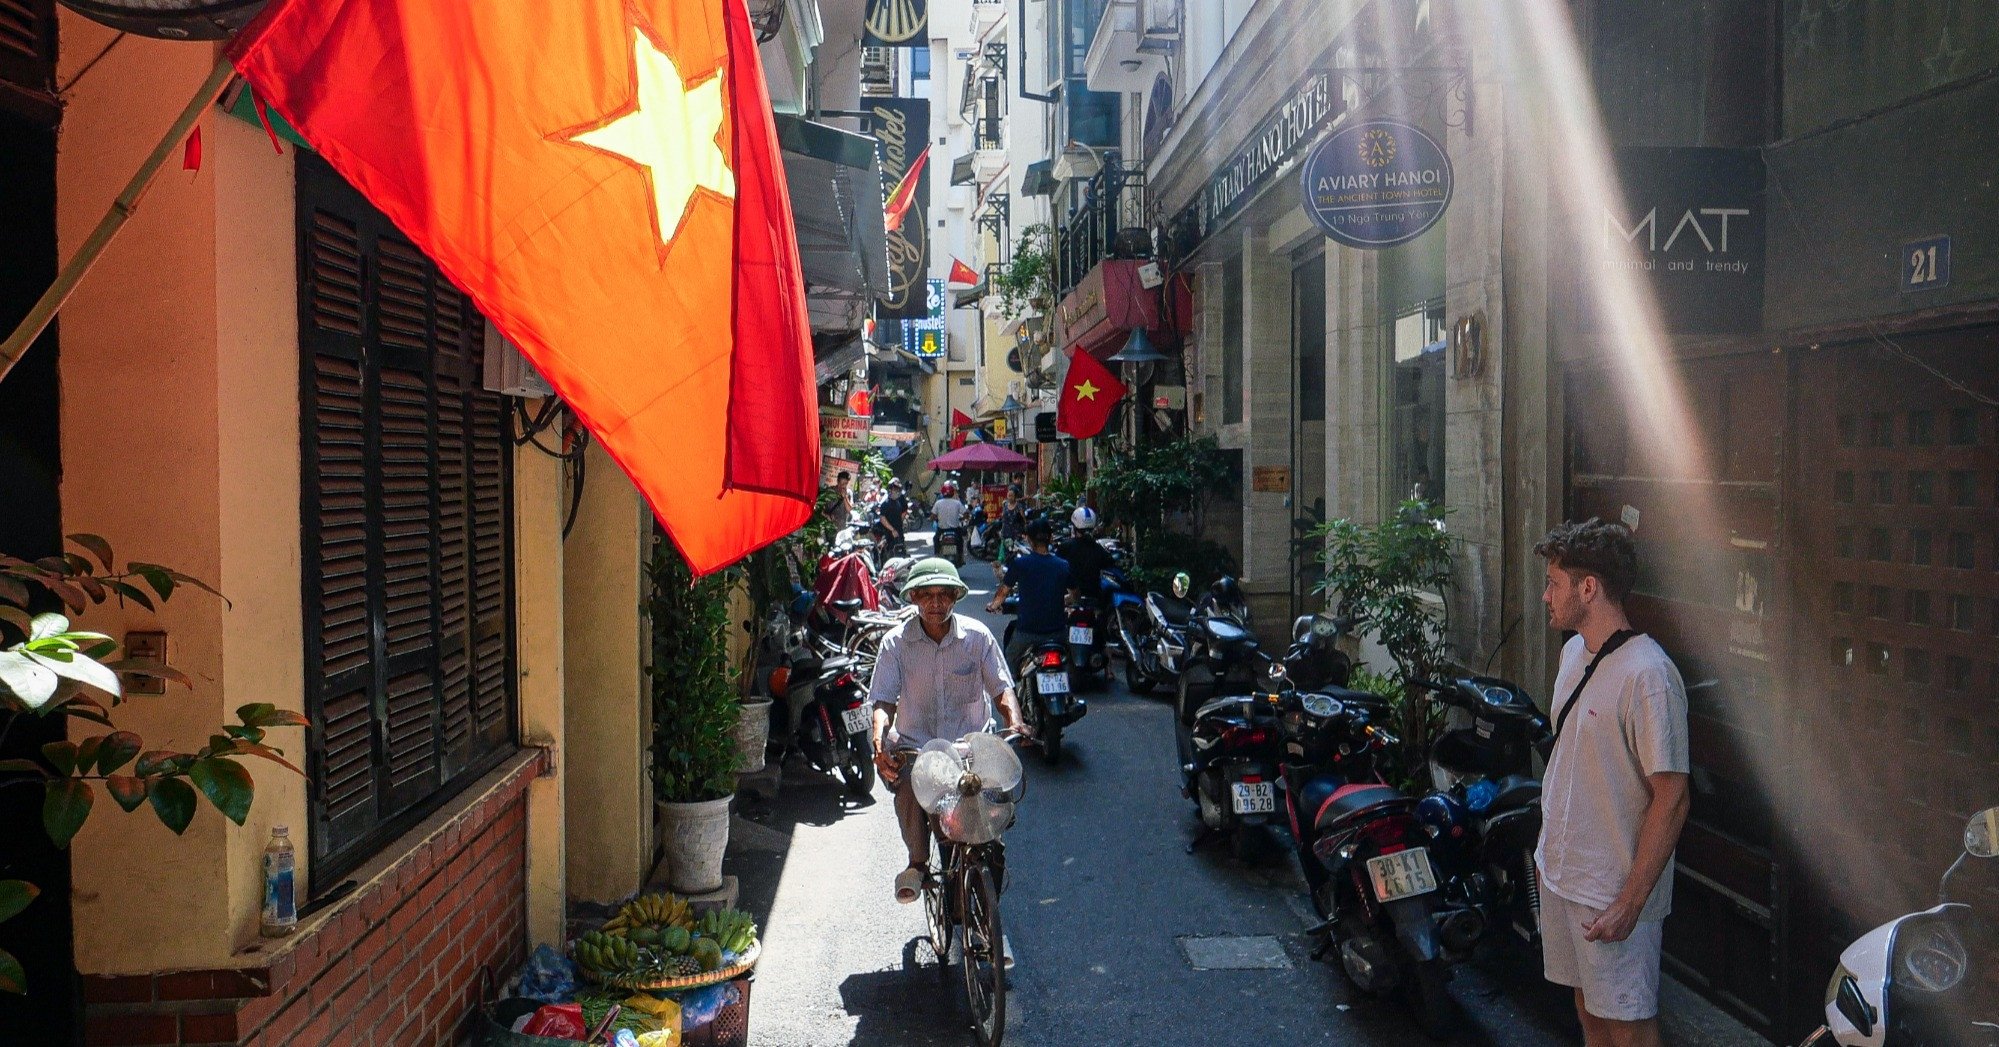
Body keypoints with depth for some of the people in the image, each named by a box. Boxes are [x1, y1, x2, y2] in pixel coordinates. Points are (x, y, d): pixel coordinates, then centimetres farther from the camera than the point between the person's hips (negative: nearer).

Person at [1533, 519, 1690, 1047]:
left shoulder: (1648, 675, -22)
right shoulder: (1573, 652, 6)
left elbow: (1671, 797, -21)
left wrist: (1630, 903, -21)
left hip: (1614, 889, -8)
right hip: (1560, 871, 8)